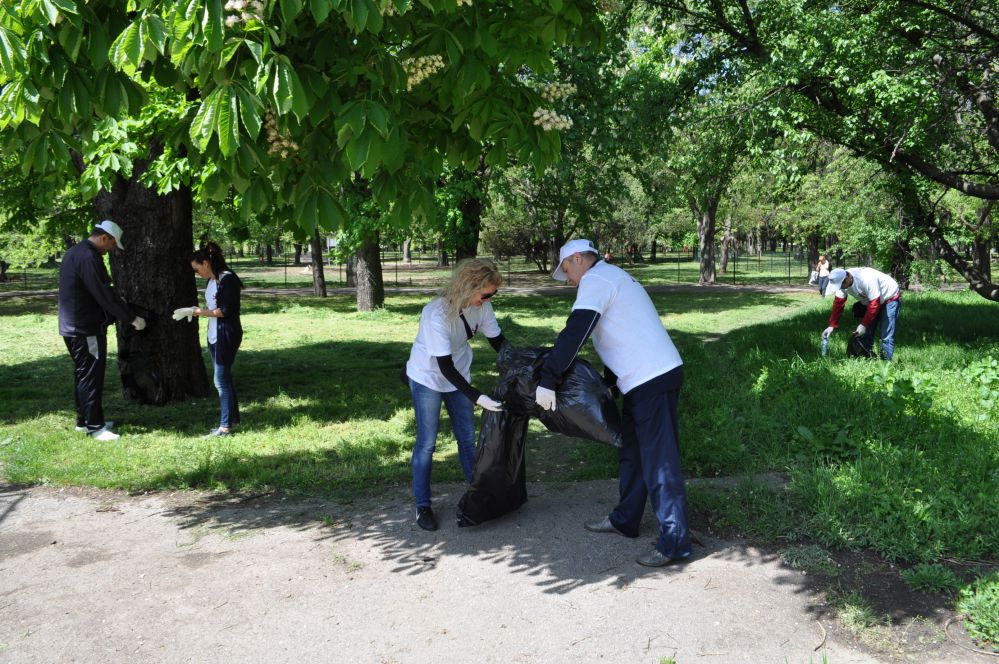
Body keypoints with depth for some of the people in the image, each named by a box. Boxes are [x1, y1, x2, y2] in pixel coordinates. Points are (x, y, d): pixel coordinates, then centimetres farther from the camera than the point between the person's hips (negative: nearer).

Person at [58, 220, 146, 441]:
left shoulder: (75, 252, 13)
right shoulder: (88, 257, -20)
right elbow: (104, 294, -22)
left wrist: (117, 300, 22)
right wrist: (132, 319, -15)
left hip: (74, 327, 10)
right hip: (86, 329, -10)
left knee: (84, 374, 17)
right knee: (91, 376, -4)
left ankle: (84, 420, 27)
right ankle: (95, 426, 1)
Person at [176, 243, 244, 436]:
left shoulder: (227, 279, -16)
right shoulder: (211, 280, 10)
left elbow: (225, 311, -20)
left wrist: (196, 311, -17)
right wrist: (194, 310, -1)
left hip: (226, 334, -9)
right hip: (214, 334, 9)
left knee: (222, 380, -5)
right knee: (224, 378, 13)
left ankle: (226, 426, 1)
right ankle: (232, 418, 23)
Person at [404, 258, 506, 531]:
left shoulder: (481, 306, -18)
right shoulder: (438, 314, -35)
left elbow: (498, 341, -4)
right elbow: (445, 366, -33)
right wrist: (477, 397, -38)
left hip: (458, 375, 6)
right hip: (428, 377, -5)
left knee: (467, 437, 11)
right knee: (426, 442, -2)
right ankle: (422, 505, 11)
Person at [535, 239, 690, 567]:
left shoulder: (595, 280, -9)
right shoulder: (613, 277, 22)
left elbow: (573, 335, -21)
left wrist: (547, 381, -22)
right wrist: (607, 381, 23)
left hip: (652, 380, -10)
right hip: (646, 378, 10)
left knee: (658, 461, -7)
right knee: (632, 451, 19)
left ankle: (675, 542, -2)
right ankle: (624, 520, 32)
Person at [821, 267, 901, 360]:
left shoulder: (867, 279, -39)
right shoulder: (841, 281, -17)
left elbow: (874, 305, -34)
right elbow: (838, 304, -13)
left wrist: (864, 324, -29)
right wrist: (831, 325, -20)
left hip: (890, 298, -8)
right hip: (871, 301, 8)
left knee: (886, 337, -14)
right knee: (865, 334, 8)